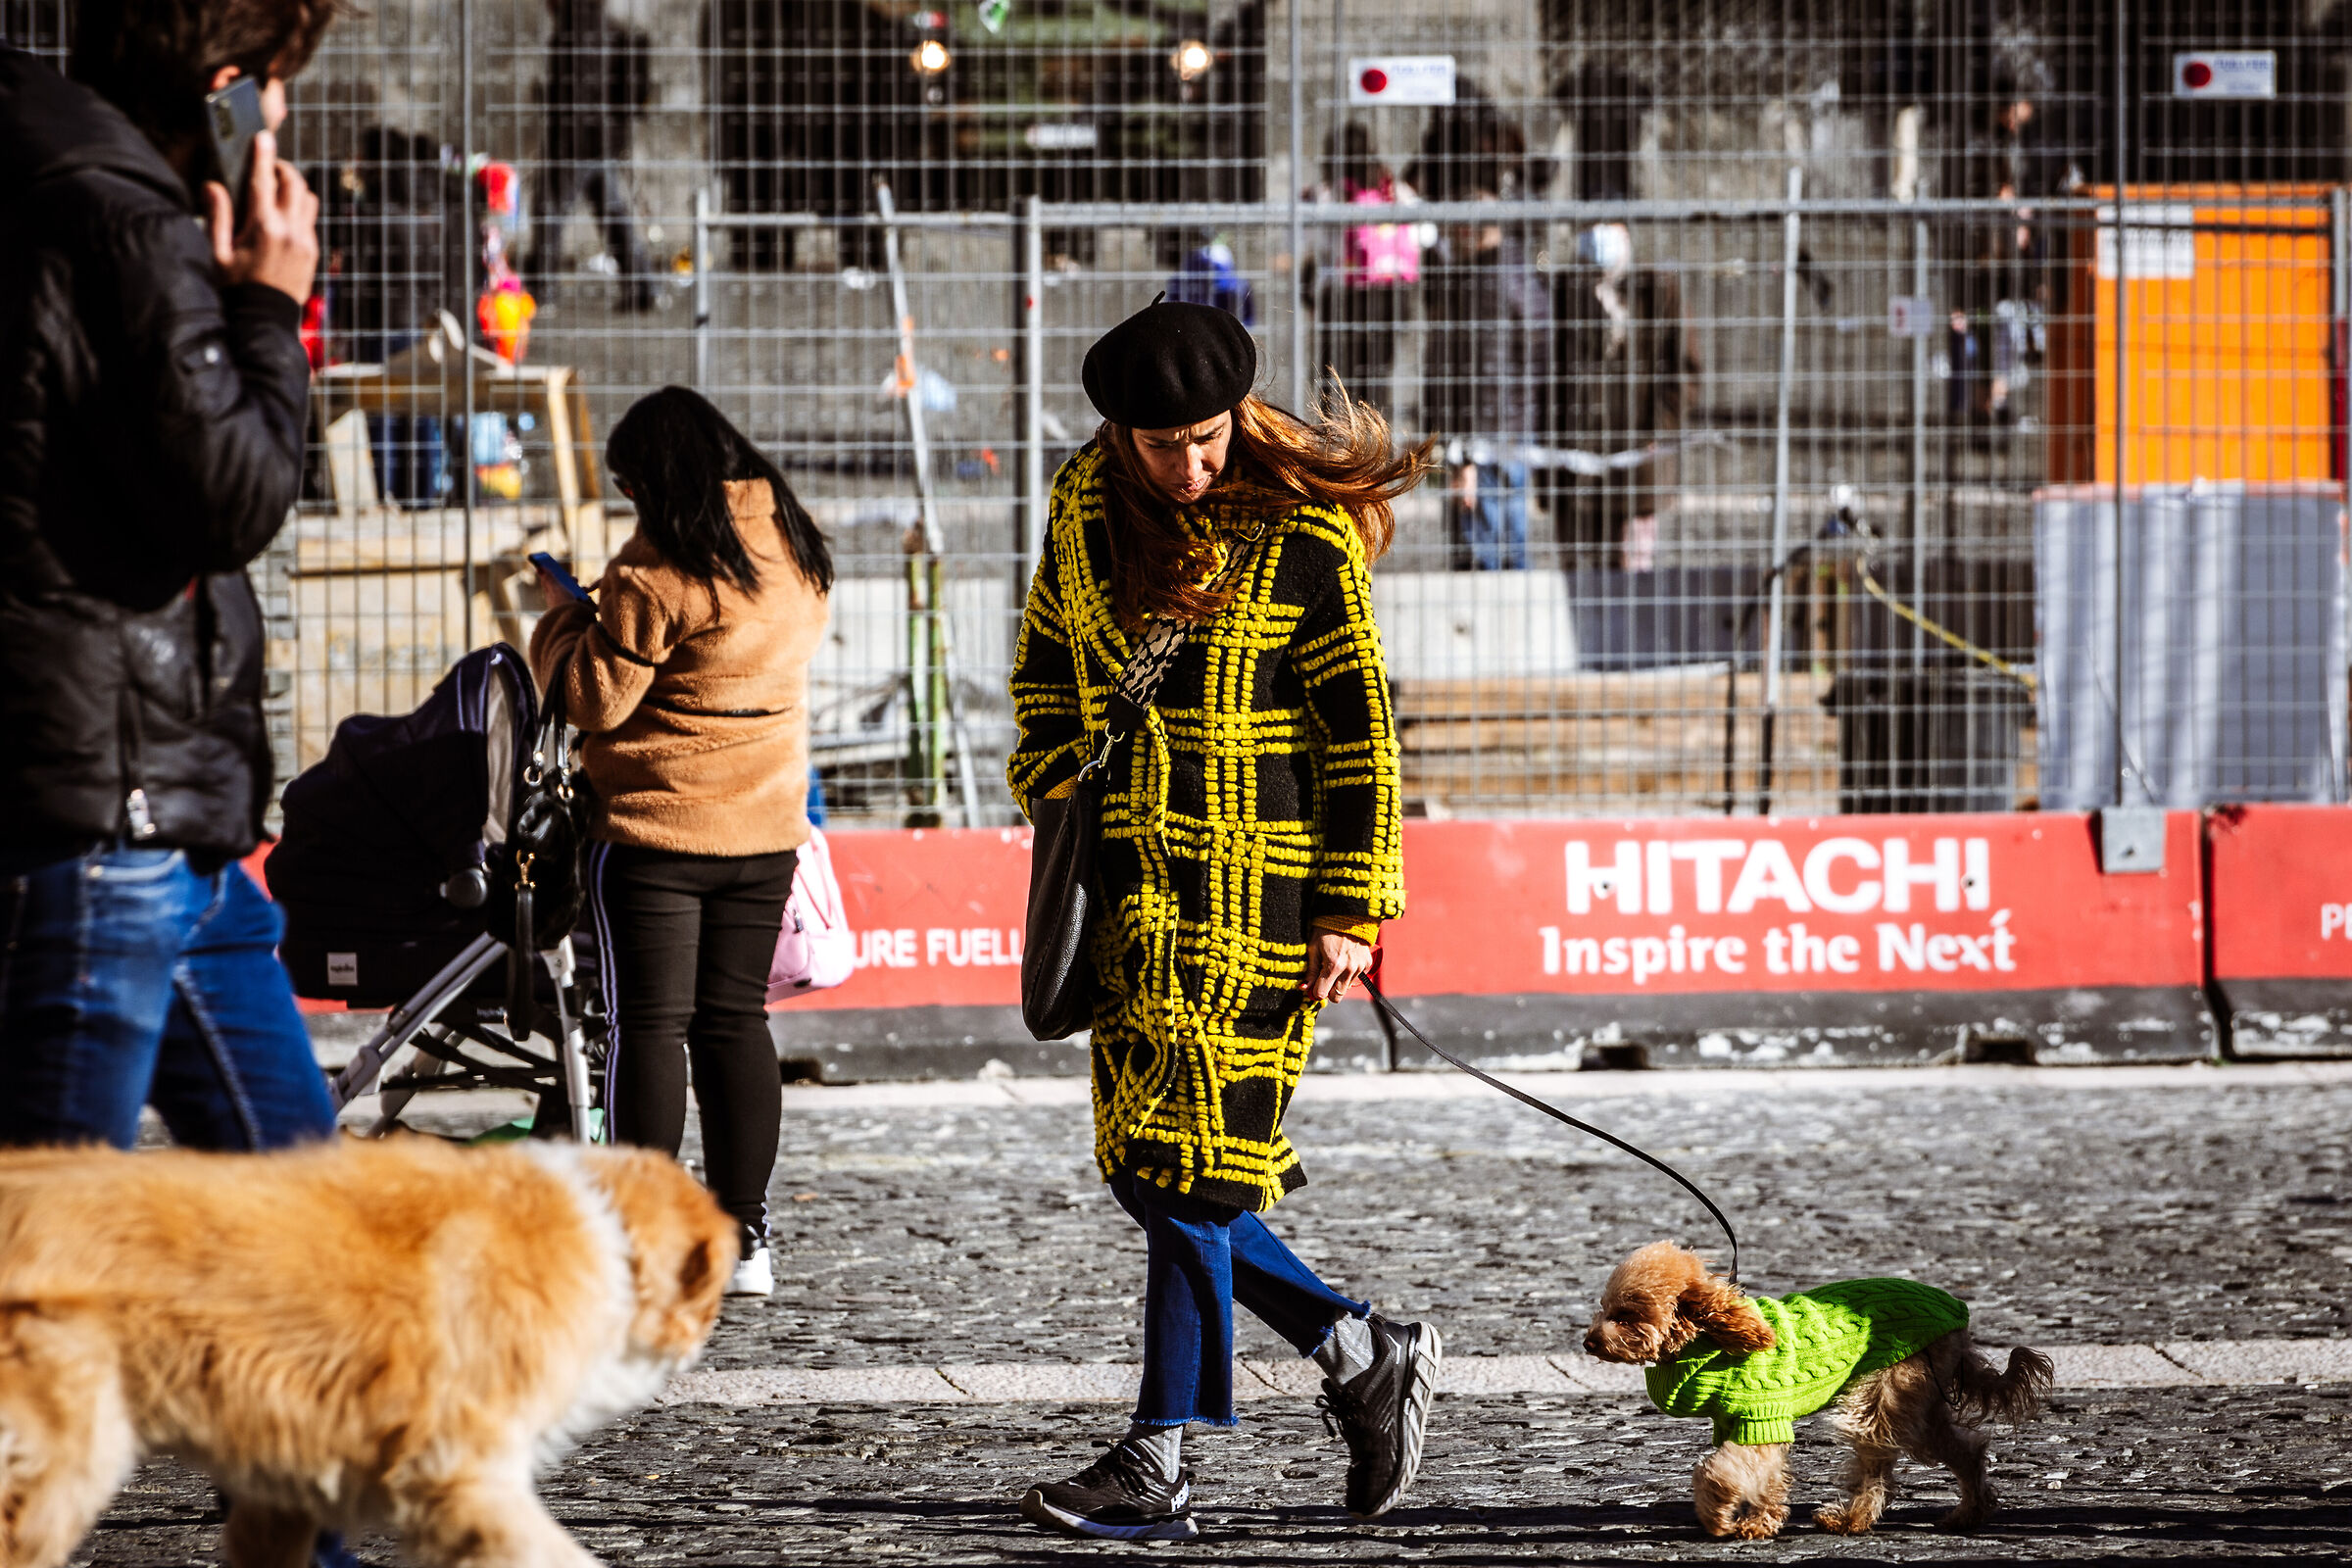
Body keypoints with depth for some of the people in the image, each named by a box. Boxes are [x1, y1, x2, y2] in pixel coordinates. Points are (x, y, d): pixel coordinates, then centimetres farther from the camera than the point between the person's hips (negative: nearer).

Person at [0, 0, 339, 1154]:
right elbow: (231, 497, -17)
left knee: (289, 1167, 16)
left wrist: (243, 307, 10)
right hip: (96, 808, -11)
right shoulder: (122, 226, -15)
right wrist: (267, 311, -6)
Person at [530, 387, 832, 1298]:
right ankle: (744, 1241, 11)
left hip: (656, 830, -7)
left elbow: (593, 698, -14)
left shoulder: (660, 574, -17)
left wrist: (563, 616, 3)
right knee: (736, 1023, 11)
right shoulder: (796, 556, 6)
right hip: (767, 829, 7)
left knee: (651, 1027, -1)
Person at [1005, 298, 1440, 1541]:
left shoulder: (1304, 536, -8)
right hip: (1135, 881, 6)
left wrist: (1349, 916, -8)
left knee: (1184, 1162, -9)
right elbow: (1047, 673, 22)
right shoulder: (1086, 506, 8)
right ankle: (1361, 1359, 19)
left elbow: (1361, 728, -6)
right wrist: (1055, 805, 11)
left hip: (1255, 887, -6)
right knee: (1147, 1169, 4)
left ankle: (1157, 1470, -3)